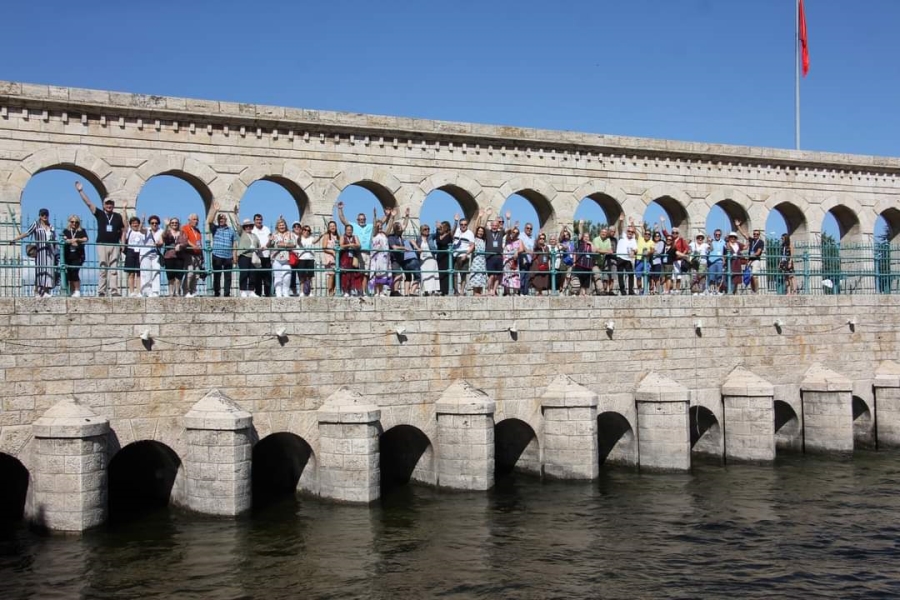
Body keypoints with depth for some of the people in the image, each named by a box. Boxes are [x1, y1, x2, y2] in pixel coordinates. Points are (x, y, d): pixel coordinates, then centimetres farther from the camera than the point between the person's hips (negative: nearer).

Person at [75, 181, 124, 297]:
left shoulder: (118, 216, 9)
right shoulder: (99, 214, 7)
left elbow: (123, 230, 11)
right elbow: (88, 203, 2)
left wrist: (123, 244, 2)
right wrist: (81, 191, -6)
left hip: (115, 245, 0)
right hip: (102, 244, 0)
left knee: (114, 269, -2)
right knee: (103, 269, 0)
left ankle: (114, 291, -6)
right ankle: (101, 291, 0)